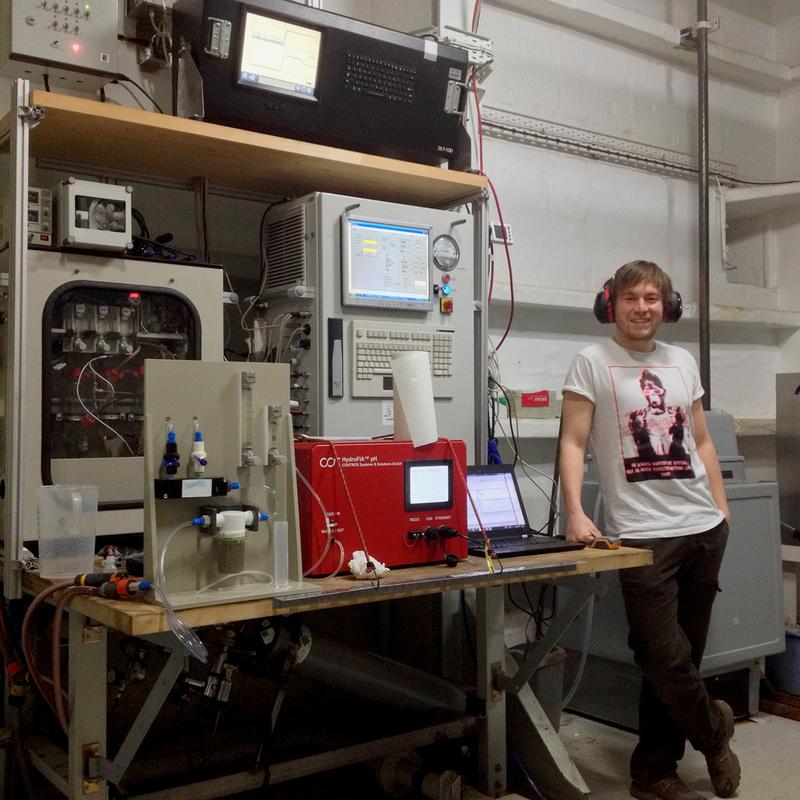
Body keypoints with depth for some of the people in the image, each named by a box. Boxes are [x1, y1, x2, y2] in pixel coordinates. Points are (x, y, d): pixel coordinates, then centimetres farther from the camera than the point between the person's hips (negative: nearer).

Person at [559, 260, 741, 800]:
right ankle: (714, 731, 26)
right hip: (643, 535, -5)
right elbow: (573, 443, -7)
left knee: (681, 657, 11)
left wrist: (721, 508, 13)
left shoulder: (683, 362, 13)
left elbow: (702, 441, 19)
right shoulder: (593, 362, -2)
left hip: (704, 529, 5)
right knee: (667, 659, -5)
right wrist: (575, 513, -17)